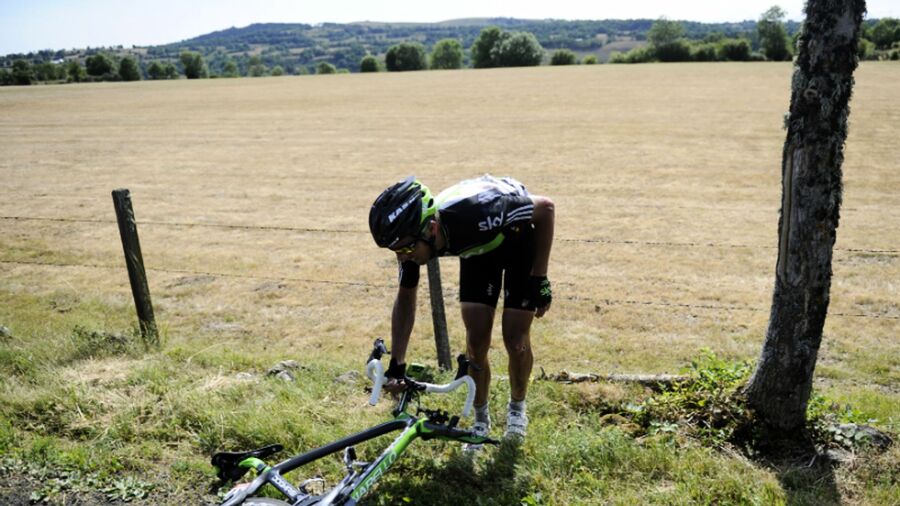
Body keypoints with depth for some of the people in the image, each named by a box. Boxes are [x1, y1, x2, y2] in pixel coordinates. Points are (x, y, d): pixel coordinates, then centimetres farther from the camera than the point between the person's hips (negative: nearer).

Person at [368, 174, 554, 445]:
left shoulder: (474, 213, -44)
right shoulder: (413, 238, -27)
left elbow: (545, 207, -27)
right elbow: (406, 297, -9)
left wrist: (539, 279, -22)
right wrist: (397, 364, -12)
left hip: (520, 235, -4)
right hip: (478, 246, 4)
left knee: (516, 340, -7)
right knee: (476, 341, -5)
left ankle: (517, 407, 22)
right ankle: (480, 420, 18)